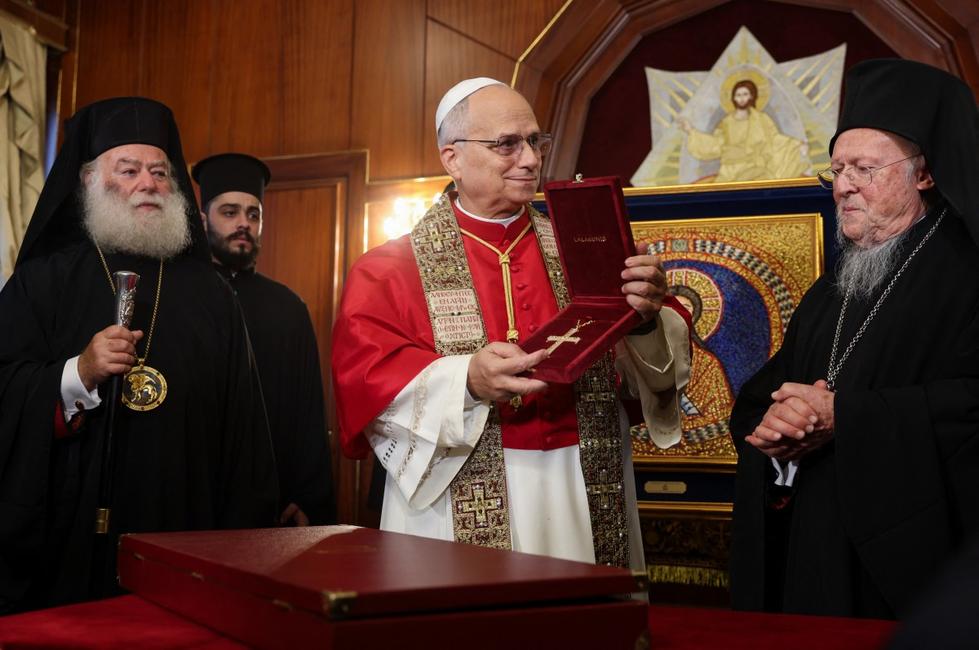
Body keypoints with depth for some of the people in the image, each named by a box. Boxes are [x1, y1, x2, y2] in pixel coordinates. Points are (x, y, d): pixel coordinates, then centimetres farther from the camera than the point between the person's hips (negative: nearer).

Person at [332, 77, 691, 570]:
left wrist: (646, 320, -17)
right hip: (460, 509, -2)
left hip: (584, 504, 3)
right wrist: (467, 381, -25)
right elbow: (364, 379, -11)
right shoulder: (393, 268, 0)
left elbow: (661, 368, 4)